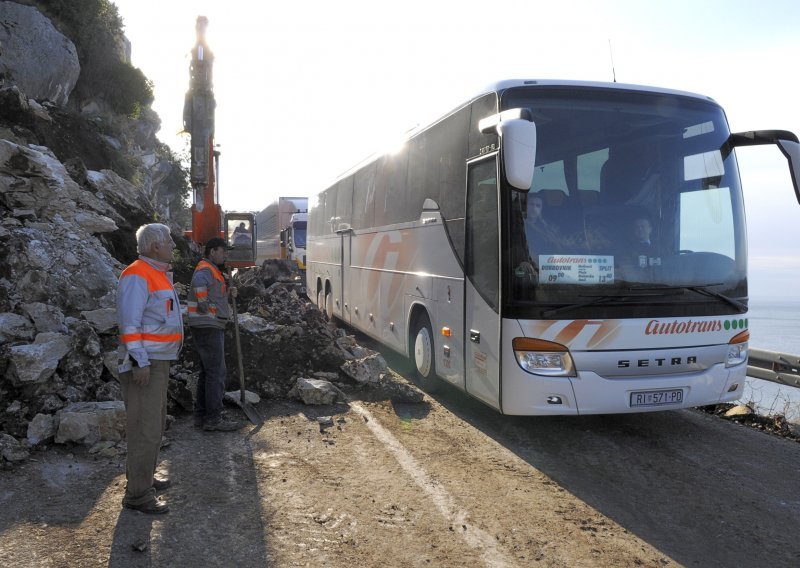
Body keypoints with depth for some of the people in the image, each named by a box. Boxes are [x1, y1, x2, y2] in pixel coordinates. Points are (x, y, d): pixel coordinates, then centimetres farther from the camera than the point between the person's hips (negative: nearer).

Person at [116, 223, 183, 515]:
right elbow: (129, 322, -22)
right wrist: (140, 361, -24)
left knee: (155, 423, 19)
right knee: (145, 428, -7)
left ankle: (145, 478, 33)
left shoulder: (158, 274, 16)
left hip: (159, 361, 11)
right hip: (143, 362, -11)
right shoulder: (137, 275, -15)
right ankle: (138, 494, 0)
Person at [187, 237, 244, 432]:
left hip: (211, 328, 11)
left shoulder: (213, 271, 20)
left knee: (208, 372, 15)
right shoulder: (205, 270, -13)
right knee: (216, 372, -8)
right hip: (208, 327, -11)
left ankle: (201, 415, 22)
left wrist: (228, 292, 7)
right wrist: (206, 305, -28)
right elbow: (199, 282, -37)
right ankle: (214, 419, -4)